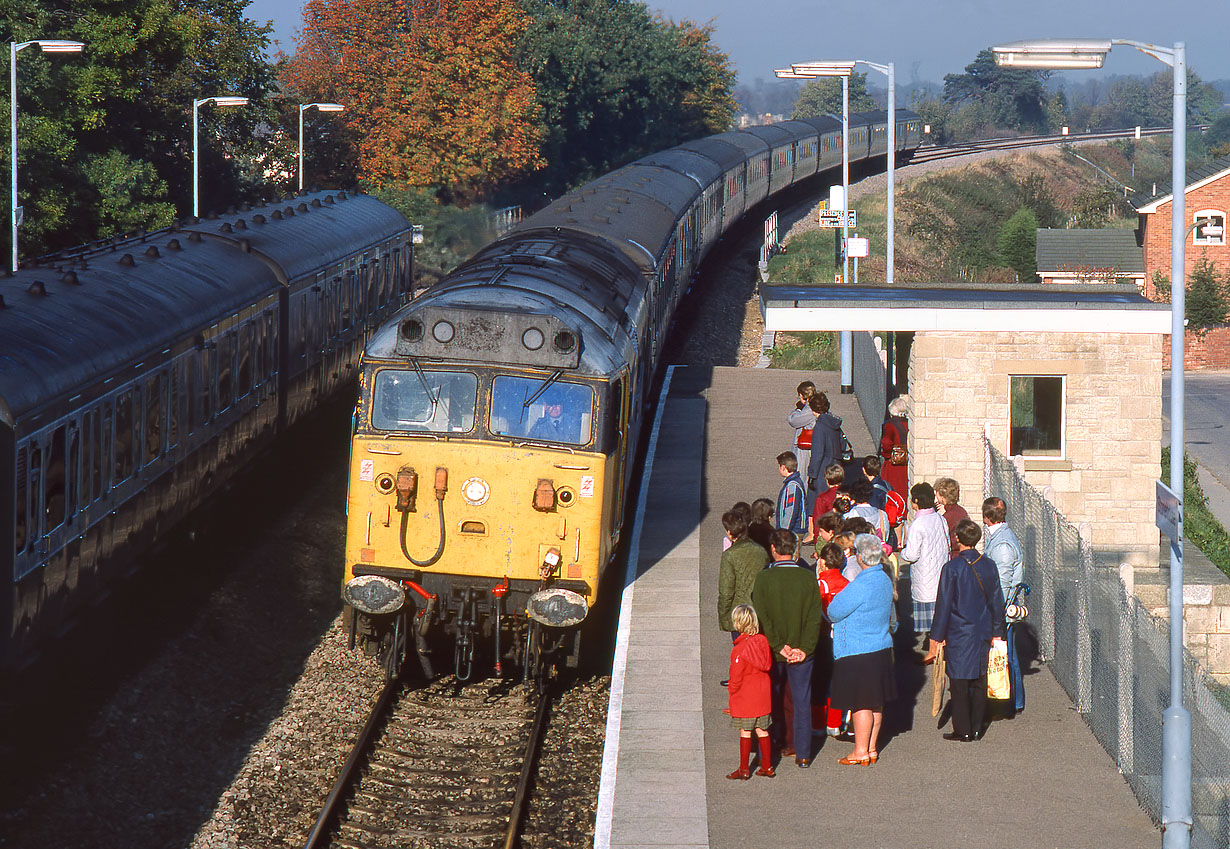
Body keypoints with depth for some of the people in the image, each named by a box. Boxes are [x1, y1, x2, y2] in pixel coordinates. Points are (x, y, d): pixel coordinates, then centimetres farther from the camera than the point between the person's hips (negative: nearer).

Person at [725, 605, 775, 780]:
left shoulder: (740, 649, -19)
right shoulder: (762, 641, -2)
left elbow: (736, 676, -16)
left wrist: (732, 692, -2)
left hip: (745, 697, -6)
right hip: (763, 694, 6)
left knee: (745, 732, 2)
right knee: (762, 731, 13)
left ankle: (744, 770, 7)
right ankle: (767, 767, 18)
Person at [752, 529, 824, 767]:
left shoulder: (763, 579, -12)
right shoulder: (808, 577, -8)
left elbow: (762, 618, -15)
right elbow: (815, 618, -9)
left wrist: (779, 647, -12)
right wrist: (804, 648, -9)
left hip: (772, 650, -1)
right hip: (802, 652, 1)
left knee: (772, 702, 15)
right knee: (801, 702, 9)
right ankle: (802, 754, 10)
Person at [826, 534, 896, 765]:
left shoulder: (861, 585, -22)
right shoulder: (885, 580, 6)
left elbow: (834, 612, -18)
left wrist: (837, 598, 5)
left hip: (858, 653, -9)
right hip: (881, 649, 9)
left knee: (861, 704, -2)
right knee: (875, 702, 14)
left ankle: (861, 752, 3)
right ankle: (872, 748, 22)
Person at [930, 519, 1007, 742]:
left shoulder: (952, 568, -14)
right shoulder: (988, 566, 1)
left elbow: (943, 605, -11)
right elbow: (997, 601, 9)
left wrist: (938, 635, -4)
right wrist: (997, 631, 18)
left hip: (958, 634, -5)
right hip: (983, 632, 5)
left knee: (959, 682, 2)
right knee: (979, 681, 12)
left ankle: (963, 730, 4)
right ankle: (976, 728, 16)